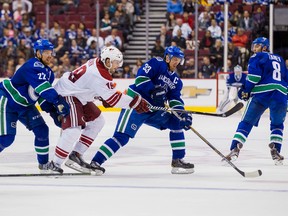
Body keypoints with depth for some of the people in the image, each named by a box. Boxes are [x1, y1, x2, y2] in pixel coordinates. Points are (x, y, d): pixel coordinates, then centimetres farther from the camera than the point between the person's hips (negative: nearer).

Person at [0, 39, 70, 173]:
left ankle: (44, 163, 15)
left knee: (41, 130, 4)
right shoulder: (32, 66, -26)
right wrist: (58, 102, -45)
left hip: (24, 105, 9)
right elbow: (42, 87, -39)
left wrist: (54, 112, -6)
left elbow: (43, 96, 7)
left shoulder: (48, 73, 4)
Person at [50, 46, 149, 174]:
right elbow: (113, 99, -25)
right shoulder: (99, 74, -28)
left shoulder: (97, 63, 3)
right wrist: (135, 102, -21)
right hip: (66, 95, -11)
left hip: (77, 93, 11)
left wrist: (103, 98, 14)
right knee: (74, 128, -24)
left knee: (97, 121, 15)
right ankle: (55, 164, -22)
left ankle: (75, 155, 14)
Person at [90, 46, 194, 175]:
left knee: (177, 123, 1)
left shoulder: (176, 81, 14)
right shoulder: (157, 63, -6)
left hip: (153, 110, 8)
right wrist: (153, 90, -28)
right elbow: (141, 76, -18)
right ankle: (95, 162, -17)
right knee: (122, 136, -18)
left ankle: (178, 161, 5)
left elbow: (175, 100, 6)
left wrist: (183, 114, -11)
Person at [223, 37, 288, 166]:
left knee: (247, 122, 2)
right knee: (277, 124, 22)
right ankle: (275, 151, 4)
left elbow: (254, 74, -6)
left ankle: (235, 149, -11)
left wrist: (246, 90, 2)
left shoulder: (257, 57, 10)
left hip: (261, 93, -4)